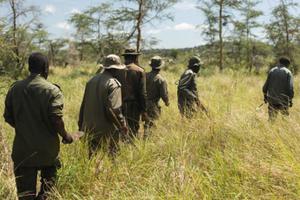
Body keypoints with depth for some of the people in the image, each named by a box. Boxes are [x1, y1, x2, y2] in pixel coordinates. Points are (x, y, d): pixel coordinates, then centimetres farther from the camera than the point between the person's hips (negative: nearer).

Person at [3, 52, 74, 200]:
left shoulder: (14, 89, 1)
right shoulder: (52, 90, -12)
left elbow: (8, 118, 6)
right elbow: (56, 120, -18)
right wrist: (66, 136, -1)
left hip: (22, 150, 3)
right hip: (47, 149, -3)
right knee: (48, 184, 18)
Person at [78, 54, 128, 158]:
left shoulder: (92, 80, 8)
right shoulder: (113, 84, -15)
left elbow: (84, 104, 13)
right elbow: (113, 109, -22)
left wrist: (81, 123, 21)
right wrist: (123, 125, -9)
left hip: (90, 128, 7)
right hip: (107, 131, -7)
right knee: (110, 157, 6)